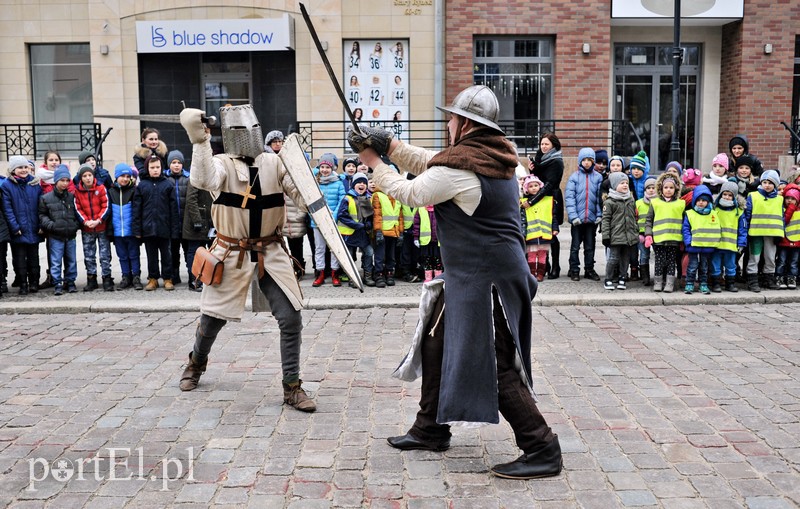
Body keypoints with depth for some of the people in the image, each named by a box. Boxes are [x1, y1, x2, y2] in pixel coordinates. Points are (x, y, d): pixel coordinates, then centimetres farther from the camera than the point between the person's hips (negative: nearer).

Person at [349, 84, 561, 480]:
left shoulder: (458, 167, -19)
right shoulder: (493, 155, 9)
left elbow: (409, 194, -6)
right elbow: (430, 164, 18)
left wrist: (373, 162, 8)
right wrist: (389, 145, 10)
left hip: (486, 280, -11)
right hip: (469, 277, 11)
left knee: (496, 368, -6)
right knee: (437, 343, 19)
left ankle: (541, 450, 2)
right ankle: (431, 429, 31)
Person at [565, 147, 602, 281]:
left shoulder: (598, 177, 2)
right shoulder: (574, 177, -2)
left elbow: (600, 197, 2)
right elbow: (569, 197, -7)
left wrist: (599, 214, -7)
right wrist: (573, 215, -15)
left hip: (592, 218, 1)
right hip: (577, 218, -1)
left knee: (590, 246, 12)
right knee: (575, 246, 7)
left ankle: (589, 269, 22)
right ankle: (574, 270, 15)